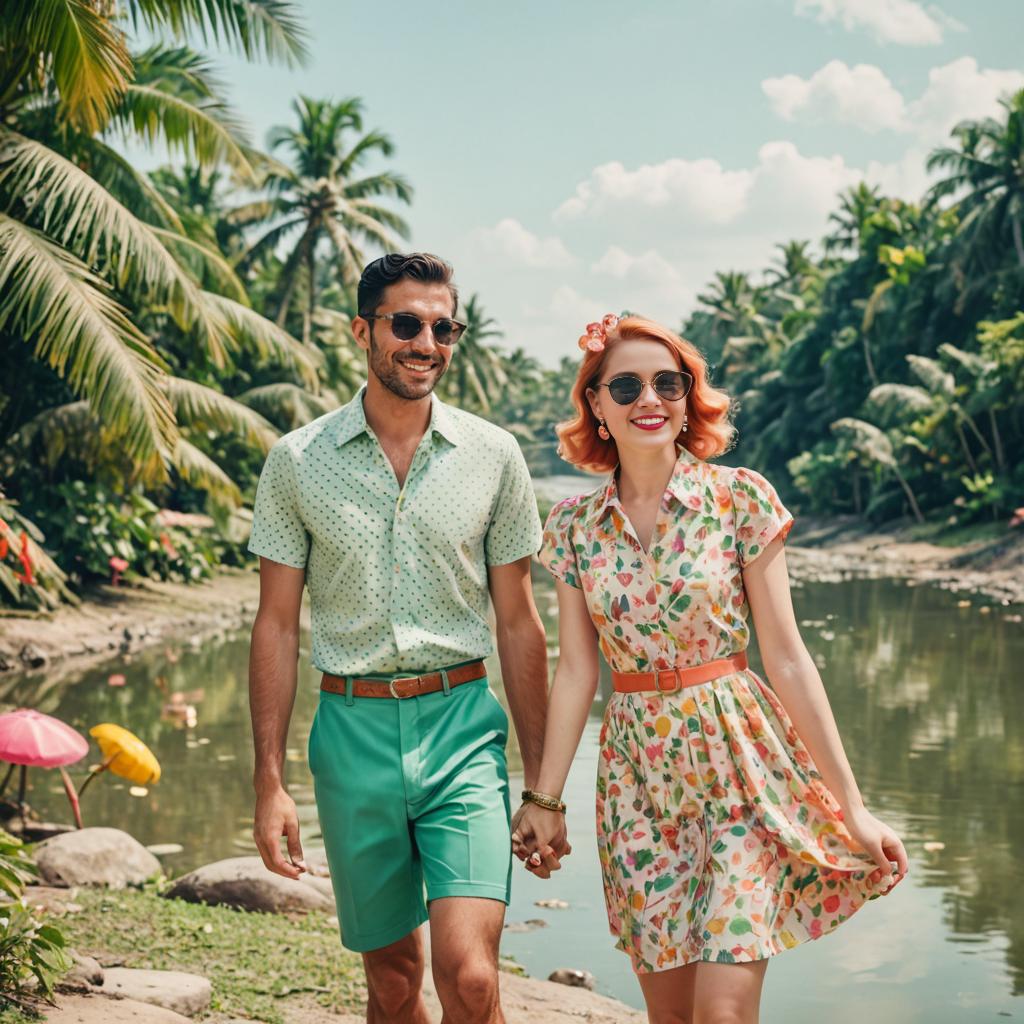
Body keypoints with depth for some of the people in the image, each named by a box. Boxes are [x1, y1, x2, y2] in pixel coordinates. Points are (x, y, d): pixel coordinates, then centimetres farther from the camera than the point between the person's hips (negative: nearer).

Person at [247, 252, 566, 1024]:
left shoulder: (493, 456, 2)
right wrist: (270, 781, -2)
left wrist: (541, 784, 6)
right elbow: (277, 626, 4)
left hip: (462, 727, -1)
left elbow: (518, 624, 6)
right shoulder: (297, 461, 1)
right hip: (352, 730, 1)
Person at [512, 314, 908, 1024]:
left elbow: (787, 657, -6)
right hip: (637, 775, 3)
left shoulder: (741, 499, -6)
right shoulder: (575, 526, 4)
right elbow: (576, 672, 7)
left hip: (740, 764, -3)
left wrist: (852, 806, -6)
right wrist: (546, 799, 7)